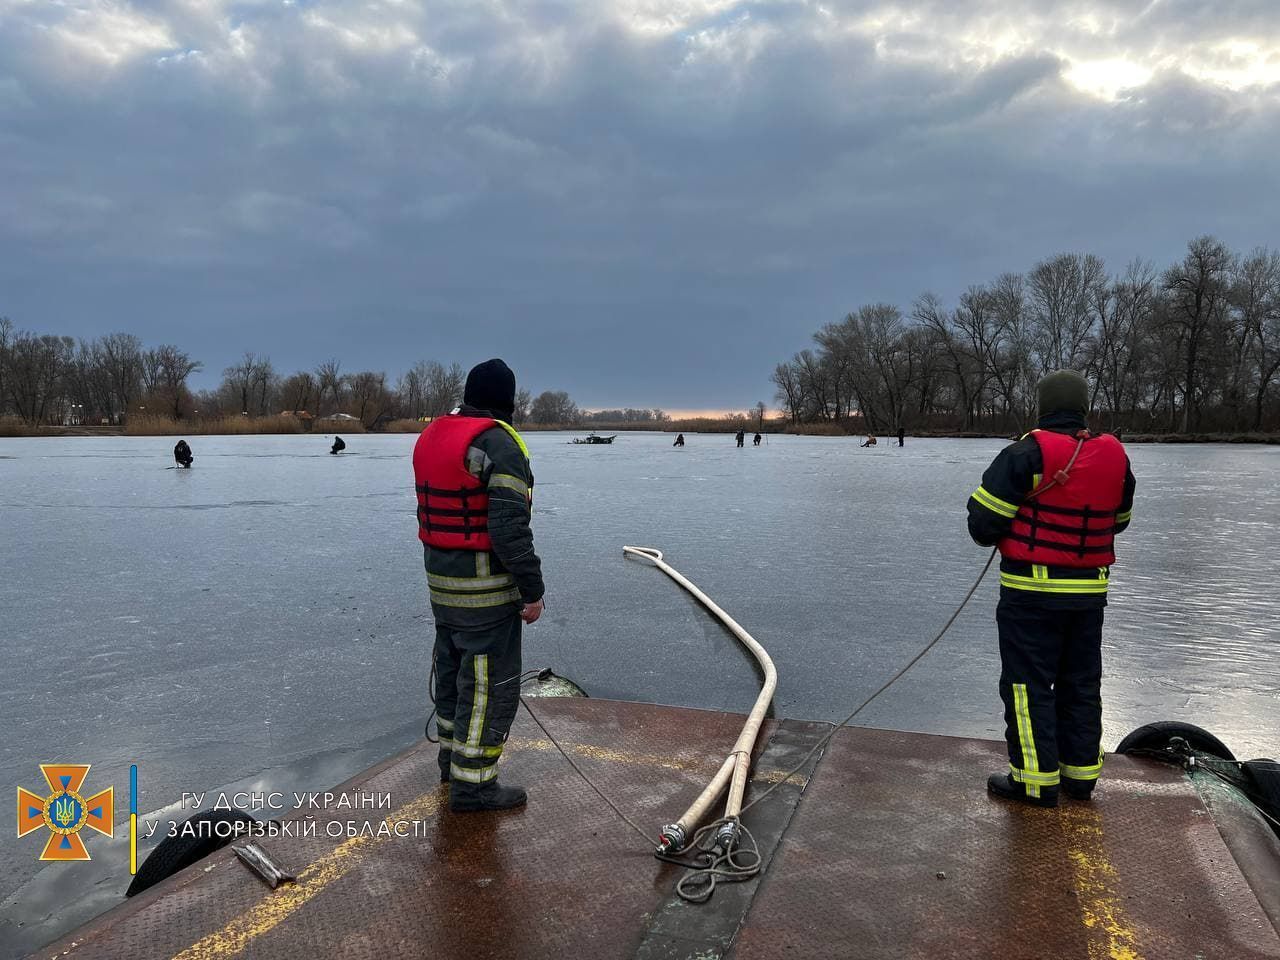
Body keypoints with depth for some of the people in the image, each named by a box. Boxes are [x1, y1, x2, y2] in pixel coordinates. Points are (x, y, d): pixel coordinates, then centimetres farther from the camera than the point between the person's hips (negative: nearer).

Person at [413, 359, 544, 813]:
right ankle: (472, 783, 10)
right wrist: (532, 590, -18)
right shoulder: (499, 444, -20)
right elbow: (509, 528, -25)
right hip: (485, 586, -8)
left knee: (453, 666, 22)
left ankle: (453, 755, 38)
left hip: (440, 577, 9)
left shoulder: (431, 435, 6)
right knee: (491, 681, 2)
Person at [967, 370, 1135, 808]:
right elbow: (1119, 519, 18)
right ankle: (1081, 772, 27)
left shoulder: (1026, 454, -16)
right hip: (1091, 591, 6)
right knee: (1081, 683, 17)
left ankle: (1036, 779, 8)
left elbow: (983, 525, -16)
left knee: (1028, 684, 4)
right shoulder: (1115, 456, 3)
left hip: (1032, 591, -6)